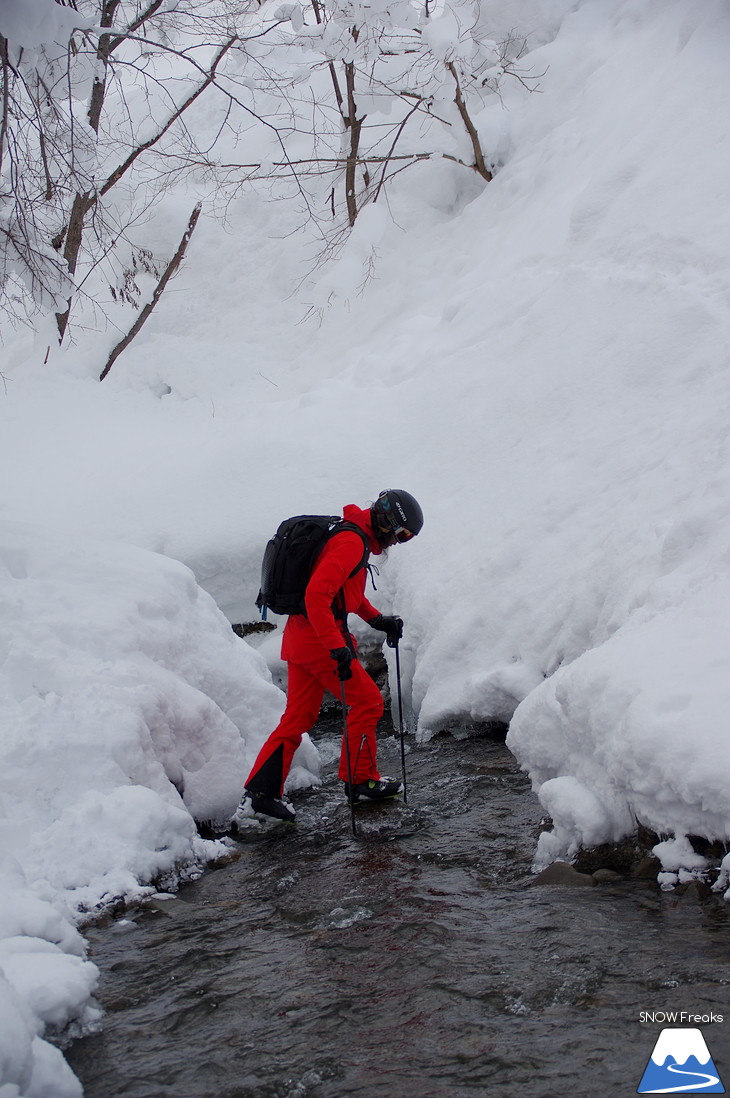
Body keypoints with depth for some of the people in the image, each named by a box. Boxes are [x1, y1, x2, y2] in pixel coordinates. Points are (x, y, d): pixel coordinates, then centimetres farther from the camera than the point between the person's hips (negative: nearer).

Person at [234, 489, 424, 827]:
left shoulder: (351, 535, 16)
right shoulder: (351, 542, -17)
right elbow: (317, 594, -27)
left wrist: (376, 618, 21)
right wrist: (337, 647, -30)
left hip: (299, 634, 10)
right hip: (318, 637, -10)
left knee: (299, 717, 11)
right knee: (368, 702, 5)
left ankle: (258, 795, 7)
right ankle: (360, 780, 18)